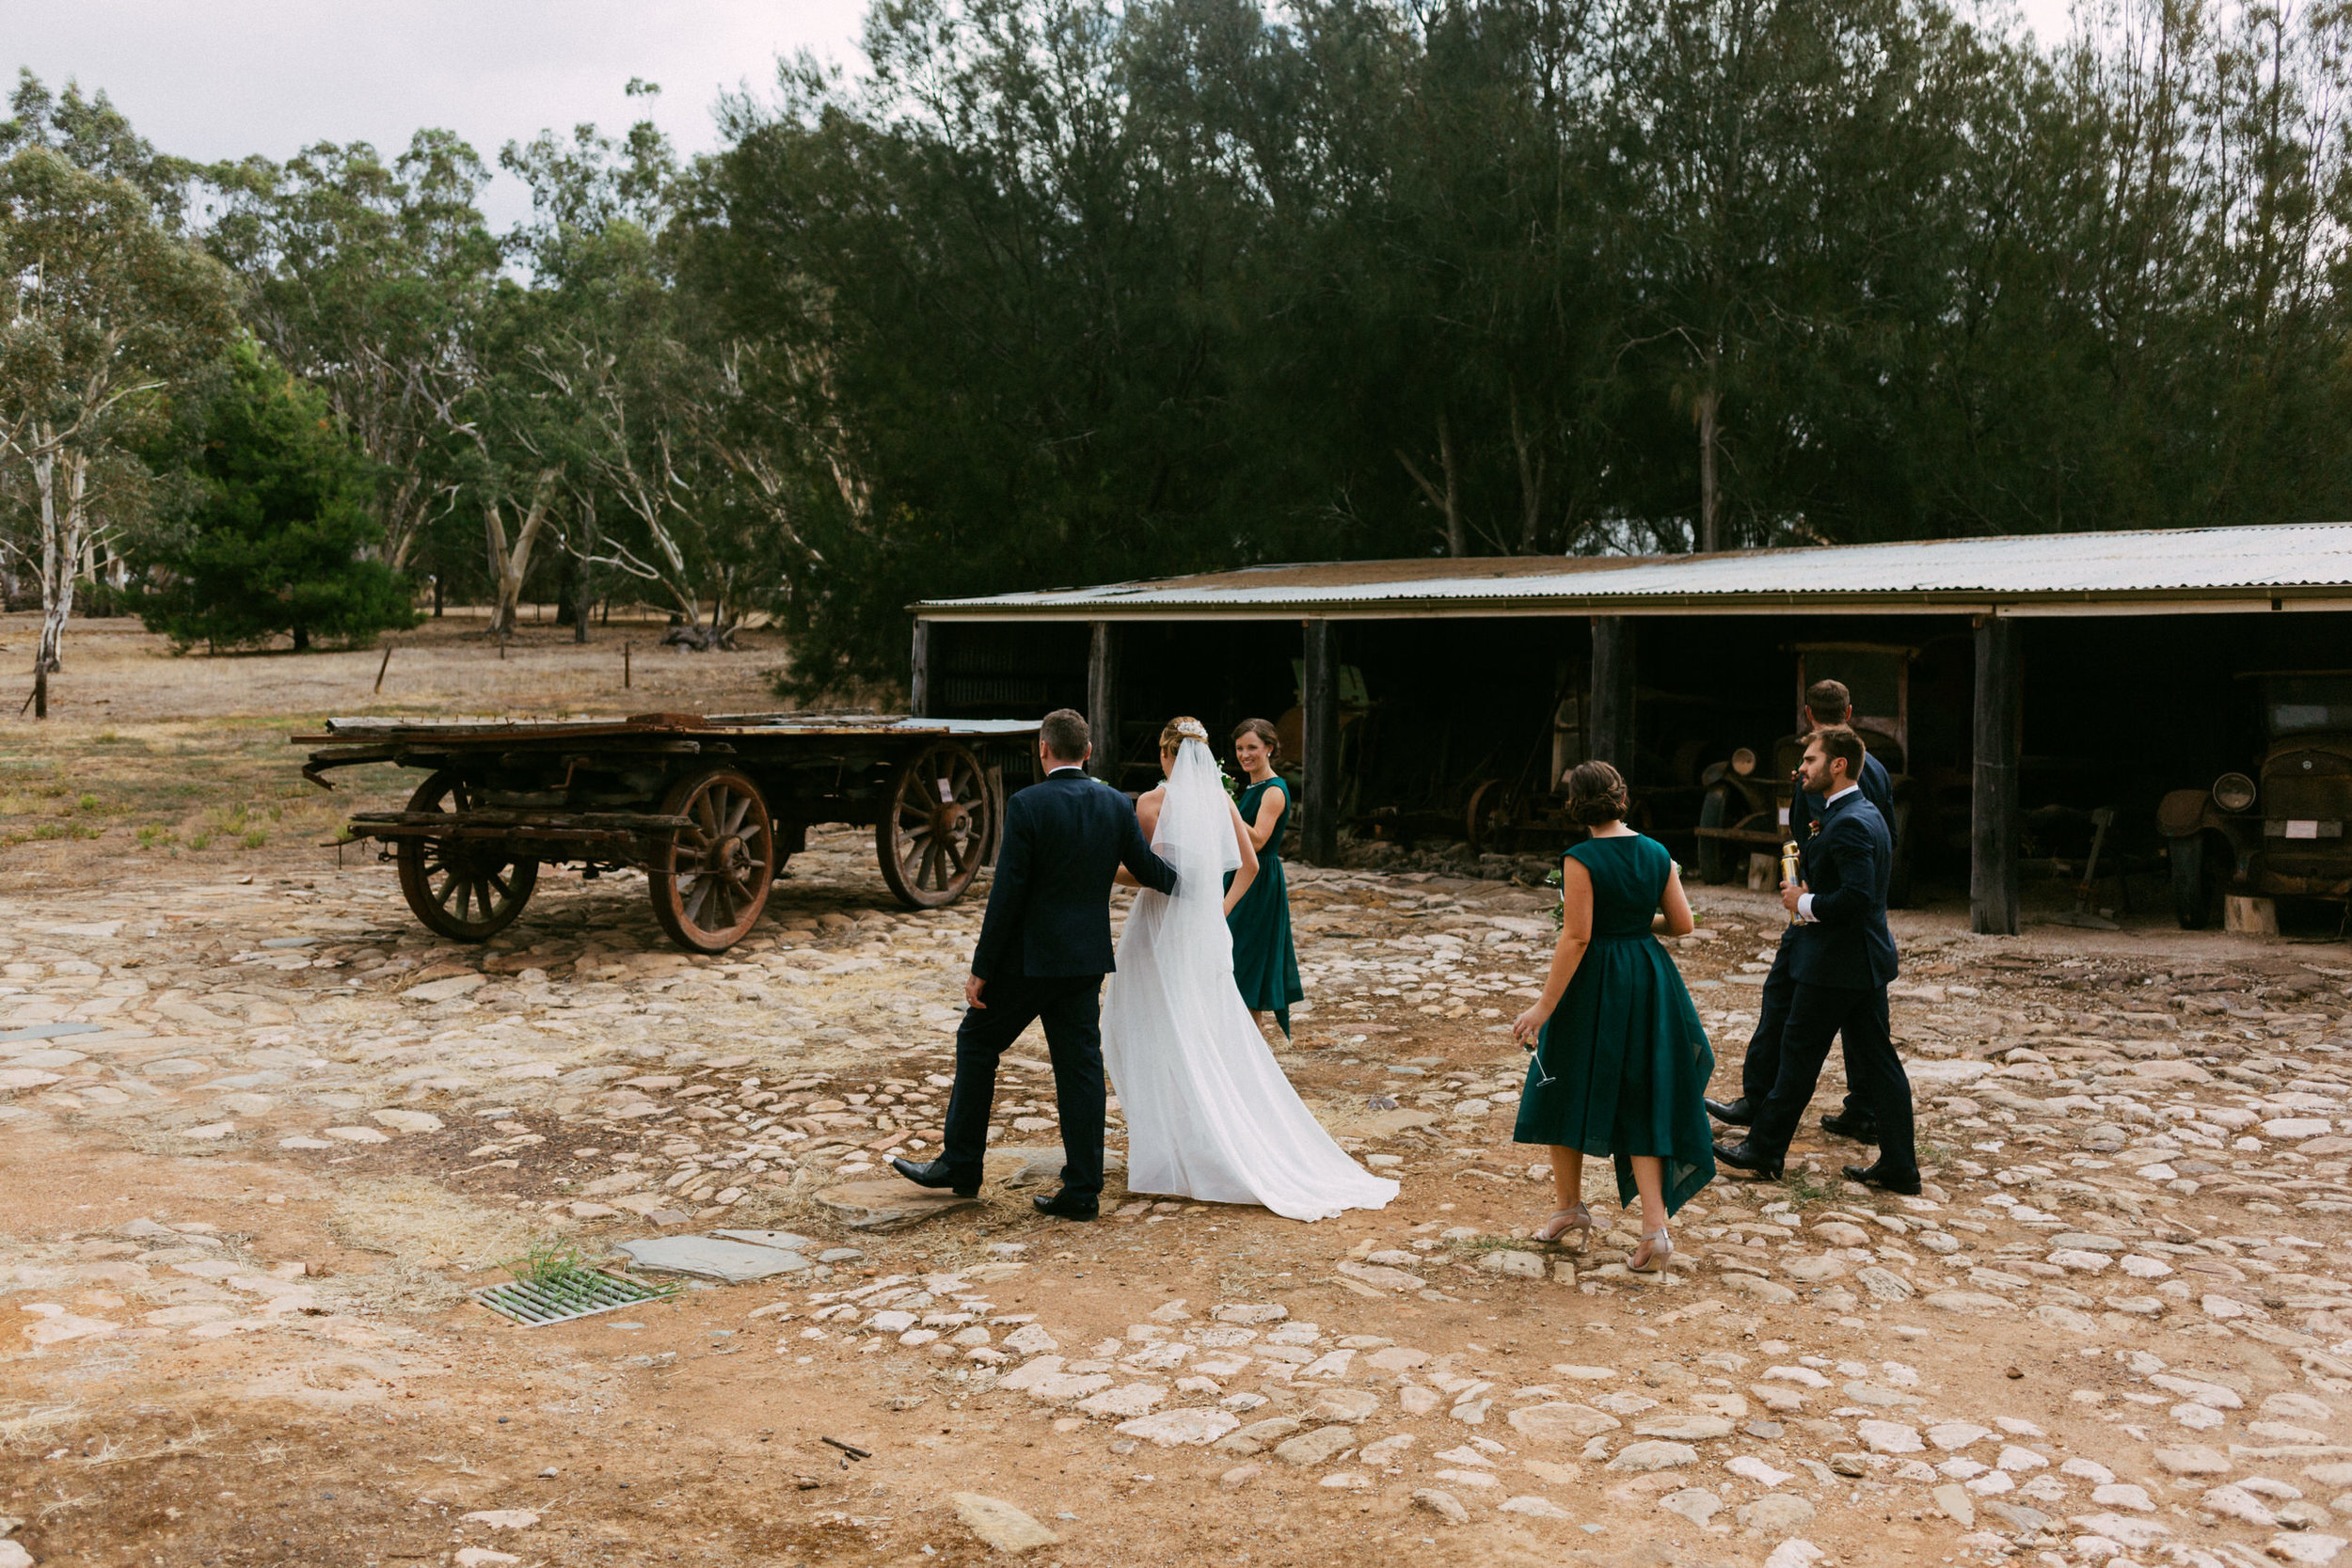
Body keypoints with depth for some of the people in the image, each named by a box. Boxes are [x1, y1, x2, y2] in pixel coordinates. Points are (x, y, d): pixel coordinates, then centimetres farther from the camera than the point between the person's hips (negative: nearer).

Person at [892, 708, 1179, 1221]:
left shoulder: (1027, 805, -14)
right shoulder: (1117, 804, 1)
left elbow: (1007, 894, -15)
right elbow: (1146, 868, 11)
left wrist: (981, 969, -10)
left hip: (1028, 958, -5)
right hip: (1086, 960, 5)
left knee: (977, 1043, 13)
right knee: (1080, 1066, 8)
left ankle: (960, 1165, 21)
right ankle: (1082, 1190, 10)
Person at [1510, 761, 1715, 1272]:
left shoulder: (1581, 860, -16)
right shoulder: (1657, 854, 0)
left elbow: (1576, 938, -20)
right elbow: (1683, 925, 3)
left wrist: (1544, 1007, -17)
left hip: (1591, 983, -5)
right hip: (1648, 979, 5)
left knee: (1566, 1091, 16)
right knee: (1640, 1101, 10)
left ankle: (1570, 1207, 29)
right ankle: (1655, 1227, 0)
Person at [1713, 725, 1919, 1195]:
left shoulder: (1849, 824, -20)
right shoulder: (1865, 813, 12)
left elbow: (1857, 897, -29)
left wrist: (1805, 902, -14)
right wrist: (1812, 879, 8)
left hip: (1836, 963, -10)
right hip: (1866, 960, 10)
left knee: (1799, 1054, 3)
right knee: (1876, 1061, 10)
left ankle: (1764, 1148, 14)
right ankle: (1899, 1165, 13)